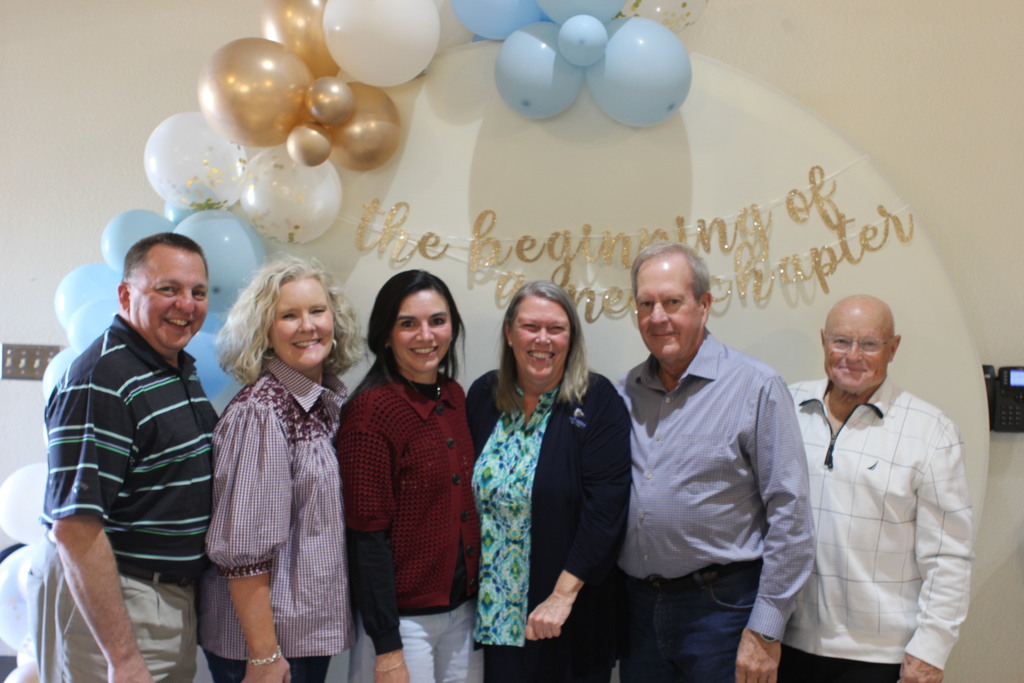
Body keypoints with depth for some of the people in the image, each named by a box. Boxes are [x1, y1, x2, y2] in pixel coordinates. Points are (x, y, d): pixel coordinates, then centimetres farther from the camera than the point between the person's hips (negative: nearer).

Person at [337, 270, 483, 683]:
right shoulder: (370, 409, -15)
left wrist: (474, 595, 8)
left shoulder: (455, 397, 4)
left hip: (464, 608, 6)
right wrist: (387, 650, -15)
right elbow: (367, 535, -16)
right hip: (404, 616, -6)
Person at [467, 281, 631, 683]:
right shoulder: (483, 396, 3)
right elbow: (465, 492, 7)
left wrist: (564, 594, -19)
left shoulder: (598, 402, -10)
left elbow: (604, 509, -16)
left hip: (573, 611, -3)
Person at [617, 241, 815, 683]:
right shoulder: (626, 392, 6)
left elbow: (789, 516, -11)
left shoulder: (756, 388, -10)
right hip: (639, 605, 5)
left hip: (721, 608, -4)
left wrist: (765, 631, -12)